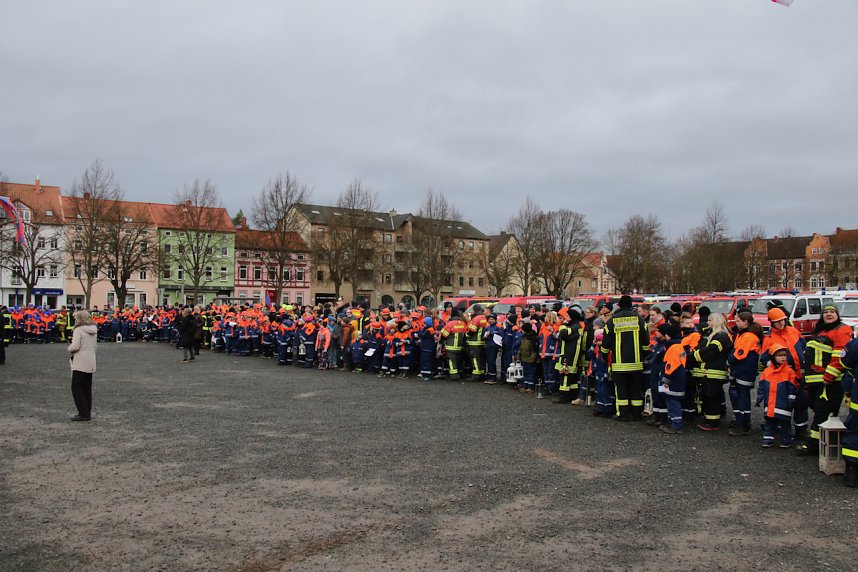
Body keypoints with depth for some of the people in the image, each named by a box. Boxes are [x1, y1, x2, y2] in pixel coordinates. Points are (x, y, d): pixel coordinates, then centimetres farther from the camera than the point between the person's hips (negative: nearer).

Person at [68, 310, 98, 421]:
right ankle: (88, 412, 16)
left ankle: (83, 413, -4)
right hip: (91, 363, 8)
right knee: (87, 388, 13)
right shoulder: (94, 330, 12)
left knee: (76, 387, -1)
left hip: (80, 363, -8)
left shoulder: (78, 330, -12)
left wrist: (69, 348, 0)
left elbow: (75, 346, -20)